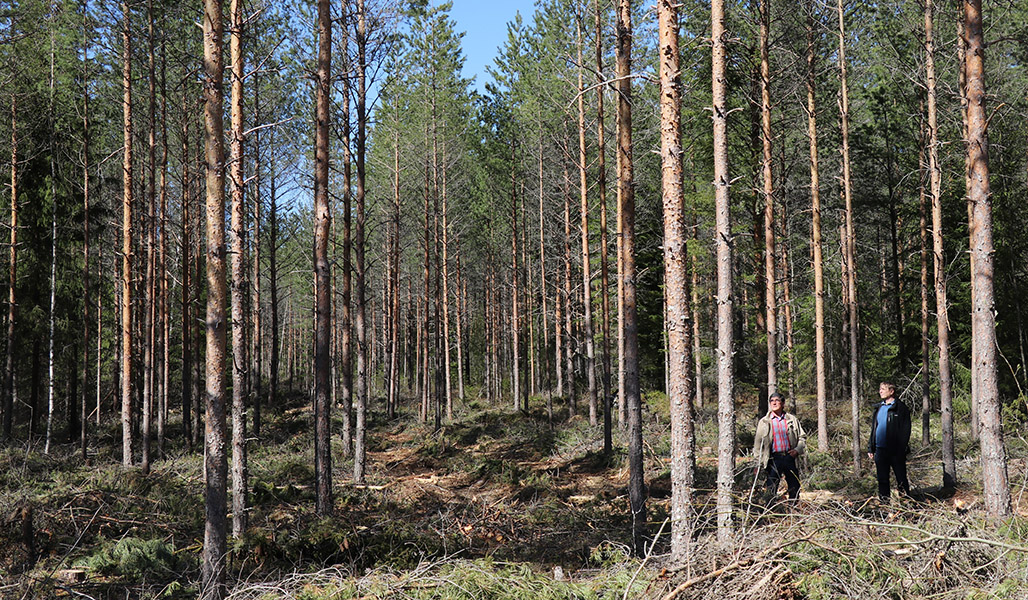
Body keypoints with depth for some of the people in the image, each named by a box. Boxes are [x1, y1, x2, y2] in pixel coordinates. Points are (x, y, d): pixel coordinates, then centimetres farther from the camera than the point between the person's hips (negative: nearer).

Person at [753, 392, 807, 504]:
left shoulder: (792, 419, 10)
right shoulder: (764, 422, 7)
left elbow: (802, 437, 16)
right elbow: (758, 443, 7)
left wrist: (797, 450, -3)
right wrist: (759, 463, -1)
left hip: (790, 457, 2)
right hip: (774, 459, -2)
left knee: (795, 489, 6)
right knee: (771, 491, -4)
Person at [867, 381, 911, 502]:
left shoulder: (900, 408, -3)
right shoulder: (879, 408, 17)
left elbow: (905, 429, -8)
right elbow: (873, 429, 21)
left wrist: (902, 449, -16)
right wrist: (870, 448, 14)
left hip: (895, 450, -6)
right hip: (880, 449, 6)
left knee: (901, 478, 0)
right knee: (882, 478, 9)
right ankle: (884, 500, 16)